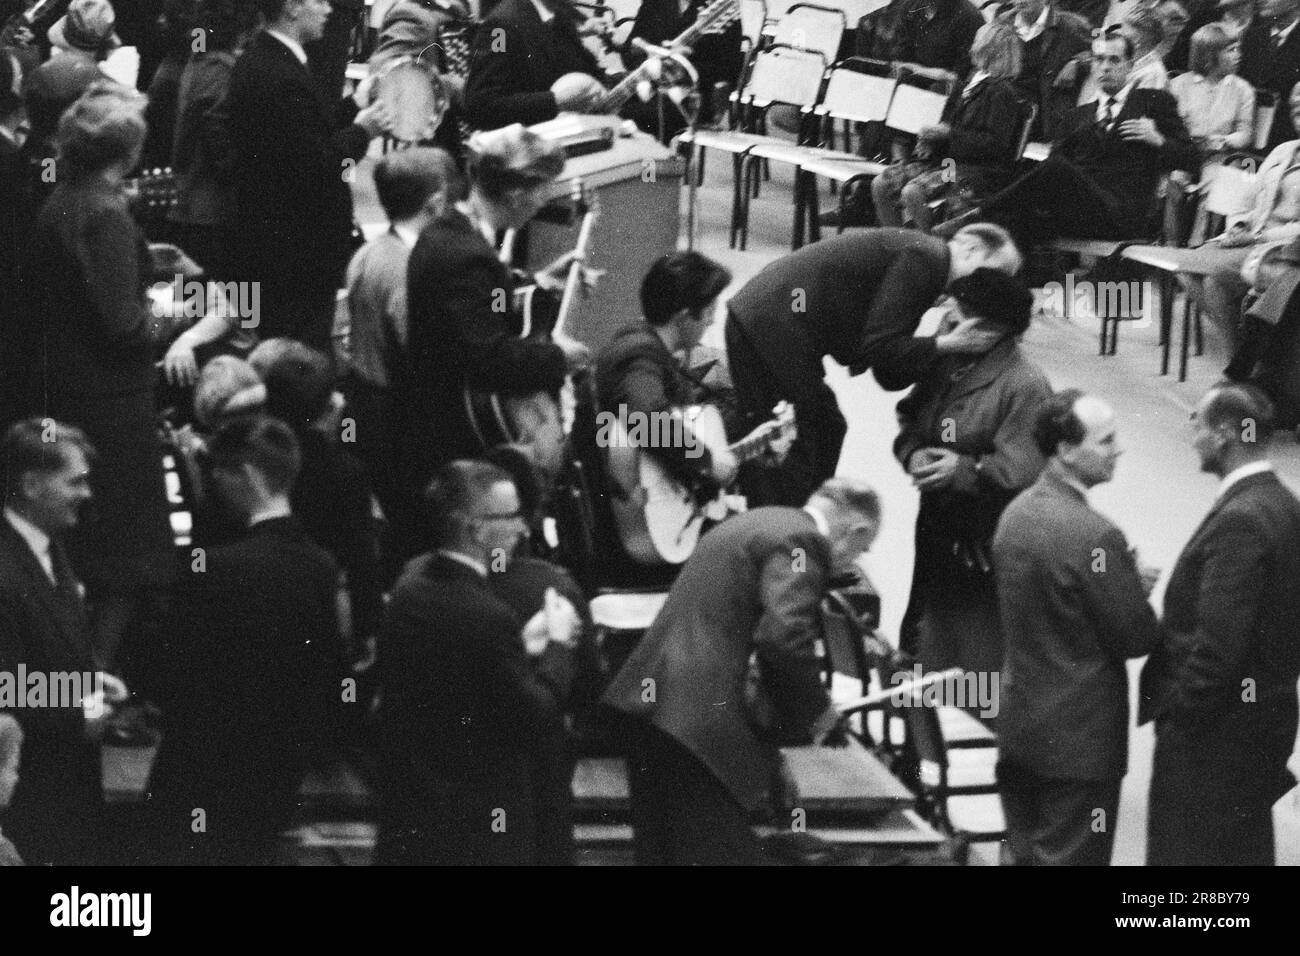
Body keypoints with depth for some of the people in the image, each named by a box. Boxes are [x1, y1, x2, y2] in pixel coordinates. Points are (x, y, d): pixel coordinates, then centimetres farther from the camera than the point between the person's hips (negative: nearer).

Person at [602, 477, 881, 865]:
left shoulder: (758, 523, 20)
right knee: (725, 851, -7)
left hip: (651, 701, 10)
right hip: (701, 719, -10)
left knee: (661, 851, 14)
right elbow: (784, 636, -23)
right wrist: (814, 712, -8)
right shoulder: (800, 541, -9)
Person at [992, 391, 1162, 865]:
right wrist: (1138, 592, 3)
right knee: (1069, 858, 1)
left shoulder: (1015, 513, 3)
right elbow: (1137, 637, -17)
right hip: (1080, 737, -8)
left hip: (1018, 726, 8)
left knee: (1024, 853, 16)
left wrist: (1126, 582, 9)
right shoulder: (1094, 536, -24)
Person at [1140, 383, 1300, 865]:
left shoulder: (1240, 520, -24)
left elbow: (1218, 644, -26)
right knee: (1246, 848, 19)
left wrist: (1179, 713, -15)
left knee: (1184, 851, 1)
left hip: (1217, 734, -9)